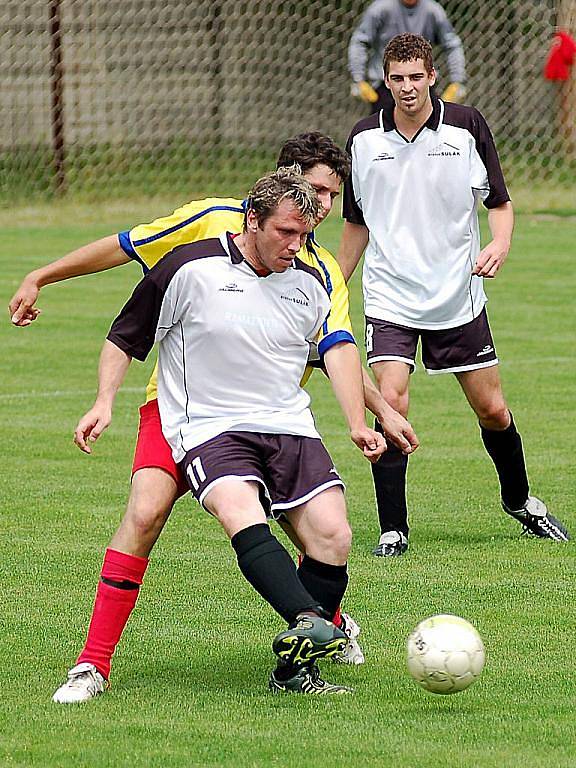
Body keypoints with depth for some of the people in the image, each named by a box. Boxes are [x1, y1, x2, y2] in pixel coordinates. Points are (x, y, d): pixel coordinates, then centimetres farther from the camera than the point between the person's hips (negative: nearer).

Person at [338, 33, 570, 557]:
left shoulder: (467, 127, -5)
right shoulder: (364, 139, 0)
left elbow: (500, 203, 2)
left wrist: (500, 244, -18)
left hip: (458, 296, 0)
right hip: (390, 298, 0)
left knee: (492, 410, 7)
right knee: (391, 403, -17)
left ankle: (519, 500, 33)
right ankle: (393, 530, -8)